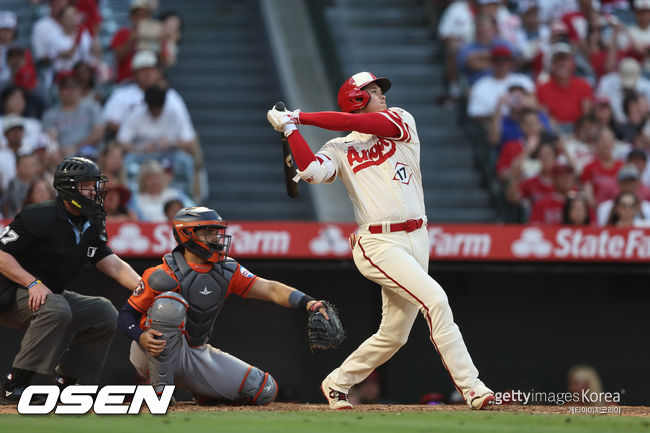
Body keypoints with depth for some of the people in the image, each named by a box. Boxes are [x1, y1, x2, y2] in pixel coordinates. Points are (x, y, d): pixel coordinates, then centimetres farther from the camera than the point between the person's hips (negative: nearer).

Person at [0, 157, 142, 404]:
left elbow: (113, 265, 2)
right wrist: (33, 283, -30)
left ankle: (64, 384, 4)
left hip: (51, 294, 9)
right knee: (56, 308, -36)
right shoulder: (39, 217, -18)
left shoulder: (91, 226, 8)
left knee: (105, 313, 3)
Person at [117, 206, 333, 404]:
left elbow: (269, 289, -9)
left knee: (264, 390, -4)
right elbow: (126, 315, -14)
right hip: (155, 354, -5)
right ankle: (161, 387, -23)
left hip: (197, 356, 5)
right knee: (169, 304, -36)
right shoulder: (165, 276, -18)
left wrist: (307, 302, -26)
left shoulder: (226, 271, -1)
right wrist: (141, 337, -36)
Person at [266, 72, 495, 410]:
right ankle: (471, 388, -22)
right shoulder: (340, 149, 6)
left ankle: (337, 383, 28)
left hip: (416, 239, 5)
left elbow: (360, 123, -5)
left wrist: (302, 117, 0)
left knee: (394, 334, 9)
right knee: (434, 299, -22)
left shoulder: (400, 121, 12)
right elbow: (311, 170, -15)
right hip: (378, 244, -5)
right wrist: (290, 128, -8)